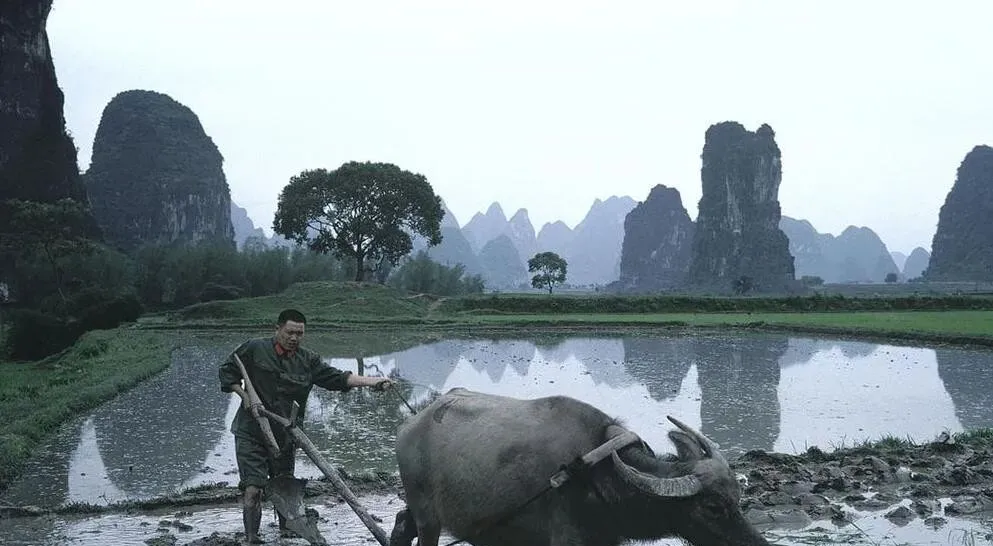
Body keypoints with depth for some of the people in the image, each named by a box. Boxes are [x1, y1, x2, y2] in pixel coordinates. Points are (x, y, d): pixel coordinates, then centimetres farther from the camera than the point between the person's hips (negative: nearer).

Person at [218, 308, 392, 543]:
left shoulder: (308, 361, 3)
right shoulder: (255, 349, -5)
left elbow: (337, 377, -5)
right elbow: (227, 371, 4)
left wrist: (372, 381, -16)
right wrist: (245, 396, -9)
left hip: (285, 435, 3)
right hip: (251, 433, -3)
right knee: (252, 487, -12)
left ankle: (287, 528, 33)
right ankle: (251, 537, -7)